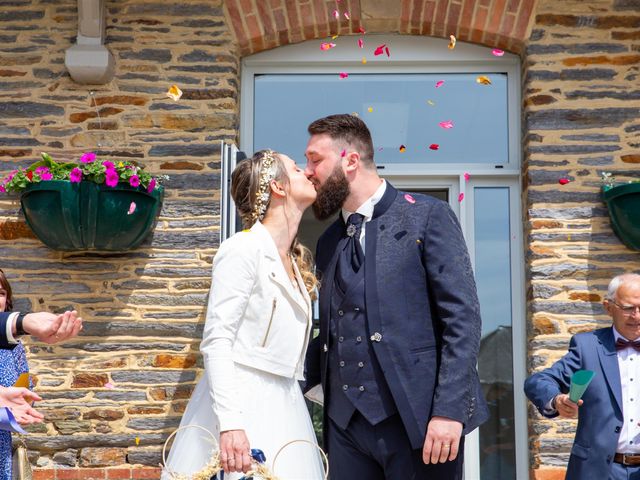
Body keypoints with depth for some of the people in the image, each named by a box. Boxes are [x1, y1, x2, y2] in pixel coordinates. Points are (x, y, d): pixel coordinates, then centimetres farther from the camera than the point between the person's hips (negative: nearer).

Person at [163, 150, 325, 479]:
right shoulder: (244, 248, -11)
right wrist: (229, 422, -27)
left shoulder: (297, 259, 14)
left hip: (282, 406, 7)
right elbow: (216, 341, -18)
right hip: (239, 403, -7)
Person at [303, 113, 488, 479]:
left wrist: (449, 408, -16)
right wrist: (311, 384, 2)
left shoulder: (427, 216, -2)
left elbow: (463, 316, -9)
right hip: (346, 422, 5)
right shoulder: (328, 242, 15)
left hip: (417, 417, -5)